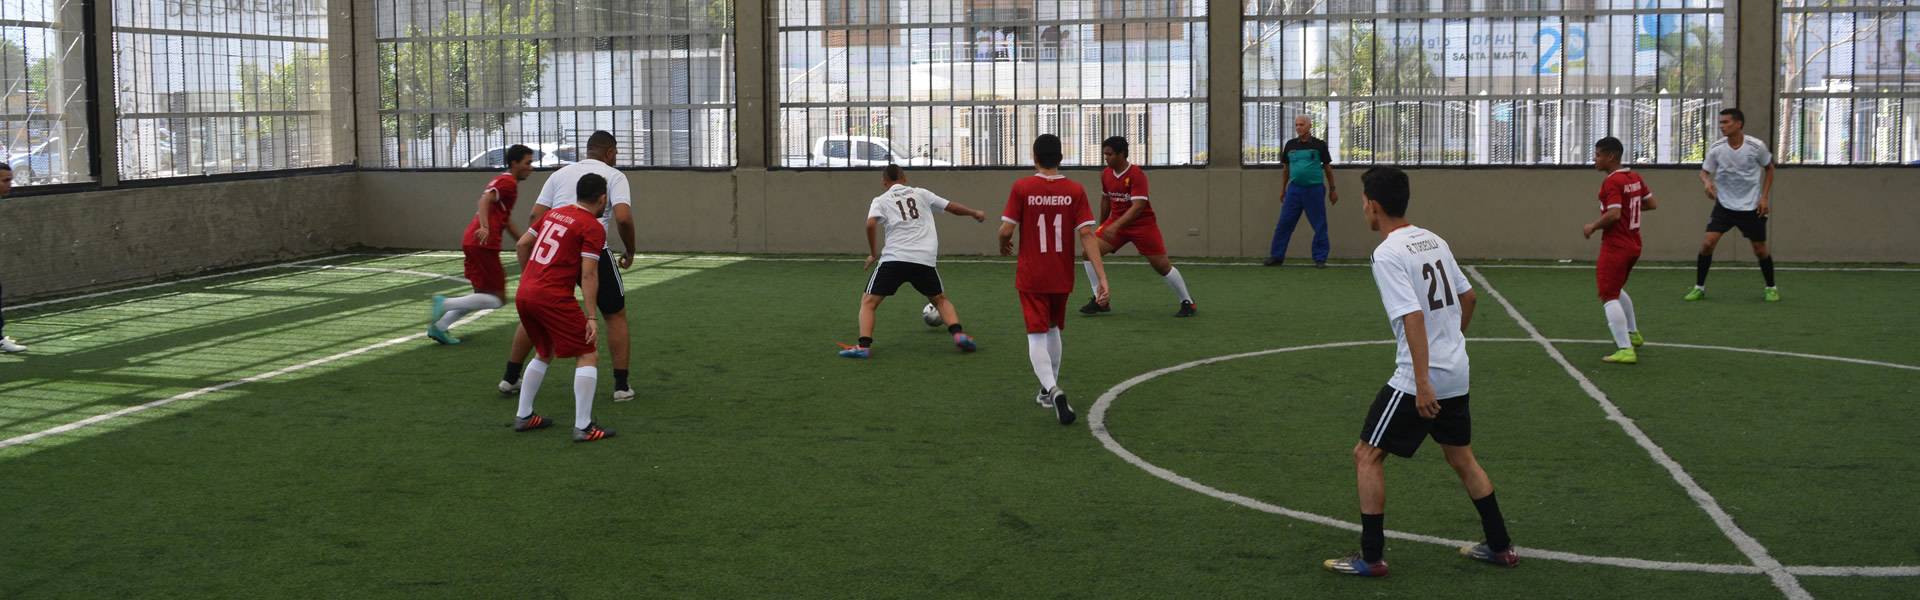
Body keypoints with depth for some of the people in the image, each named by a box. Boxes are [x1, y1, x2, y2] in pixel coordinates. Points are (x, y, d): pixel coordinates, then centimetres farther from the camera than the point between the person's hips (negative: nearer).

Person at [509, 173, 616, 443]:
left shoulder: (553, 213, 16)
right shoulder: (593, 228, -5)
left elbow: (521, 245, 19)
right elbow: (588, 274, -12)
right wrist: (591, 317, -12)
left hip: (523, 295, 8)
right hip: (554, 297, -8)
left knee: (545, 353, 26)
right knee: (588, 356, 1)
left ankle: (523, 416, 29)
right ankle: (583, 427, -4)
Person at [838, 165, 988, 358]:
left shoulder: (881, 200, 11)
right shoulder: (920, 194, 18)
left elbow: (871, 225, -7)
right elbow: (952, 207, 23)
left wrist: (873, 253, 5)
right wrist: (975, 213, 39)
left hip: (894, 259, -2)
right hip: (925, 260, 2)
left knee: (868, 302, 8)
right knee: (940, 300, 24)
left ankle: (863, 346, -11)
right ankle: (958, 333, 1)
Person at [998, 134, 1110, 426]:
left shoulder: (1021, 188, -9)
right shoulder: (1075, 191, -5)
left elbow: (1006, 230, -10)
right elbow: (1087, 234, -10)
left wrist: (1004, 245, 14)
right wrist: (1102, 276, -12)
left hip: (1031, 278, -3)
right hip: (1062, 277, 3)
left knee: (1037, 336, -2)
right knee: (1053, 330, 23)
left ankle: (1053, 389, -27)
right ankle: (1049, 391, 34)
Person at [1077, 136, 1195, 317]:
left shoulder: (1136, 175, -21)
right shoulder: (1106, 174, 0)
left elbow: (1138, 206, -30)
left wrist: (1116, 226, -40)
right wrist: (1102, 226, 24)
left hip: (1142, 224, -6)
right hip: (1116, 222, 6)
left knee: (1162, 265, -4)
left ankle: (1187, 302, 16)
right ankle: (1100, 301, -2)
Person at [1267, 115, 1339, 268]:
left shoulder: (1319, 145, 0)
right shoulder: (1290, 145, 8)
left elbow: (1327, 167, 5)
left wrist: (1332, 189, 5)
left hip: (1314, 189, -2)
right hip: (1294, 189, 2)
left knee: (1319, 226, 1)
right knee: (1284, 224, 1)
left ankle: (1320, 259, 10)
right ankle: (1276, 257, 10)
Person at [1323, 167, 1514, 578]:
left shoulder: (1387, 255, -17)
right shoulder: (1434, 241, 8)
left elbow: (1413, 317, -25)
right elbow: (1468, 297, 17)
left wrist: (1422, 383, -25)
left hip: (1424, 378, -8)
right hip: (1457, 374, 8)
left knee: (1367, 455, 2)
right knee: (1461, 456, 22)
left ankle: (1371, 558, 4)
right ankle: (1500, 547, 28)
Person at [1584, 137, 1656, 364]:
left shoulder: (1612, 182, -18)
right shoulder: (1635, 177, 8)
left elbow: (1613, 214, -26)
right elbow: (1651, 204, 14)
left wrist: (1593, 227, -12)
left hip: (1615, 247, -10)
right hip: (1633, 245, 10)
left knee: (1608, 297, -8)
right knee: (1616, 289, 29)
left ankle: (1625, 350, -15)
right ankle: (1632, 333, 40)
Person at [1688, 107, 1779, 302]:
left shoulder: (1756, 146, -11)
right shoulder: (1717, 148, -9)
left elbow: (1769, 169, 5)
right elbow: (1704, 171, 1)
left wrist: (1764, 197, -1)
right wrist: (1707, 181, -23)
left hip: (1751, 206, -1)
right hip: (1724, 204, 1)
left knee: (1760, 250, 3)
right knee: (1708, 242, -14)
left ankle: (1771, 288, 25)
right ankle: (1699, 287, 0)